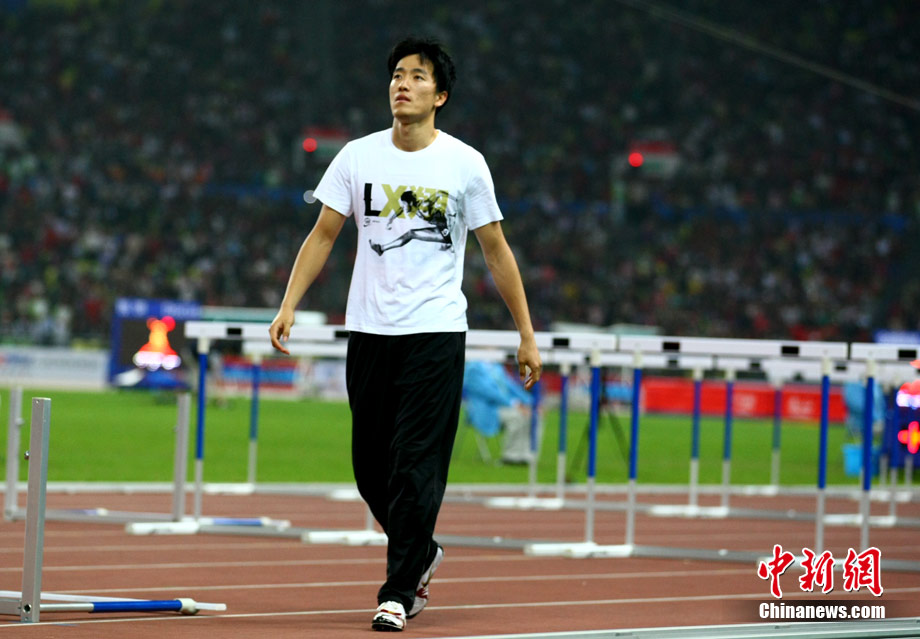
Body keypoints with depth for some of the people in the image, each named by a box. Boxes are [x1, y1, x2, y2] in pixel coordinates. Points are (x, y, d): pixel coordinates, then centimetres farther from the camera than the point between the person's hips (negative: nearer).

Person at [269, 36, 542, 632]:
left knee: (417, 465, -9)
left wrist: (527, 335, 3)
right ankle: (421, 553, 32)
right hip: (369, 331, 3)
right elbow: (323, 235, 9)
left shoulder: (465, 163, -1)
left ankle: (398, 591, -5)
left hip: (436, 332, -3)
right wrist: (289, 305, -3)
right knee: (372, 465, 7)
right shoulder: (357, 157, 5)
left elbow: (497, 250, 4)